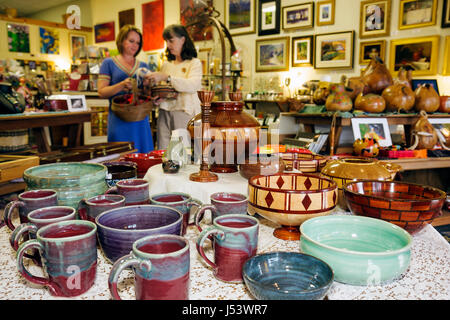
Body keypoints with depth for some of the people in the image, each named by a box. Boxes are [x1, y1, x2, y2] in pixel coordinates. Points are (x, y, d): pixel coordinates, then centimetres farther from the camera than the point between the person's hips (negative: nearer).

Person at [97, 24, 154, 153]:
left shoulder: (143, 65, 17)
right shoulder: (109, 63, 5)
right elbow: (102, 92, -2)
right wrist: (122, 85, -18)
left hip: (141, 119, 4)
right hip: (119, 120, -4)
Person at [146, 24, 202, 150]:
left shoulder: (194, 63, 3)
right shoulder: (166, 64, 19)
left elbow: (193, 85, -17)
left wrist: (166, 77, -23)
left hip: (184, 112, -5)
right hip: (165, 112, 5)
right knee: (162, 152, 1)